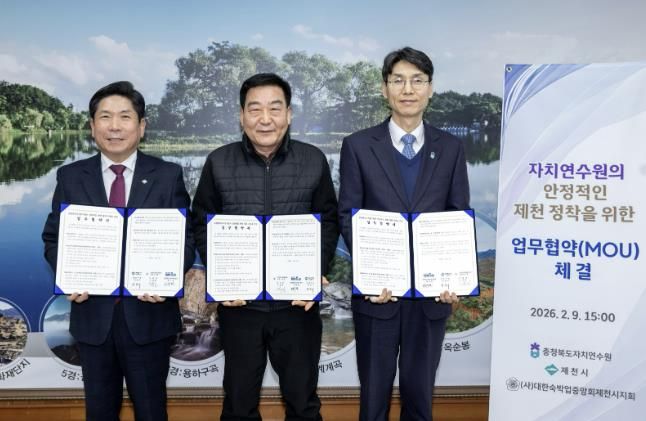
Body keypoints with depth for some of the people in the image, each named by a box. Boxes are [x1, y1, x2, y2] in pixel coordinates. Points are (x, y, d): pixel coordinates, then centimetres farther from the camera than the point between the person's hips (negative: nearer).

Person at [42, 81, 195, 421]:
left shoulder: (168, 176, -1)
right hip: (92, 314, 2)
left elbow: (186, 239, -2)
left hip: (148, 313, -1)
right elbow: (54, 238, 6)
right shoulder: (70, 177, 4)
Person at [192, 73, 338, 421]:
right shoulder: (218, 163, -3)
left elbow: (328, 223, 3)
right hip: (238, 304, 0)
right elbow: (202, 224, 4)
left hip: (297, 303, 0)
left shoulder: (314, 161, -3)